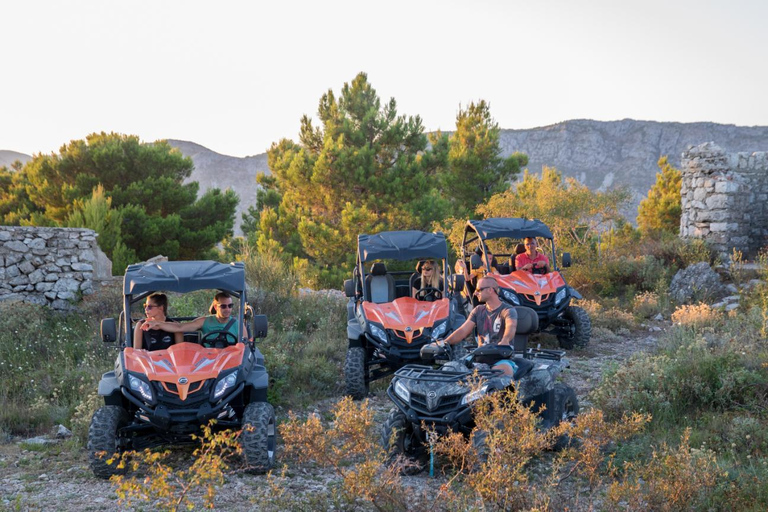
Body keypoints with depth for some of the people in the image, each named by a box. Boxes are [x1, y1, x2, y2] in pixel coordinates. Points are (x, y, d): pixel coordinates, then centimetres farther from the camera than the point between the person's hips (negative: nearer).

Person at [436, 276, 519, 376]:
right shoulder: (478, 310, 18)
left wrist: (505, 341, -49)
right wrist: (444, 342, -10)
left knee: (504, 370, -39)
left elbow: (511, 326, -25)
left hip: (502, 358, -5)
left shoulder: (508, 310, -2)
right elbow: (463, 330, 8)